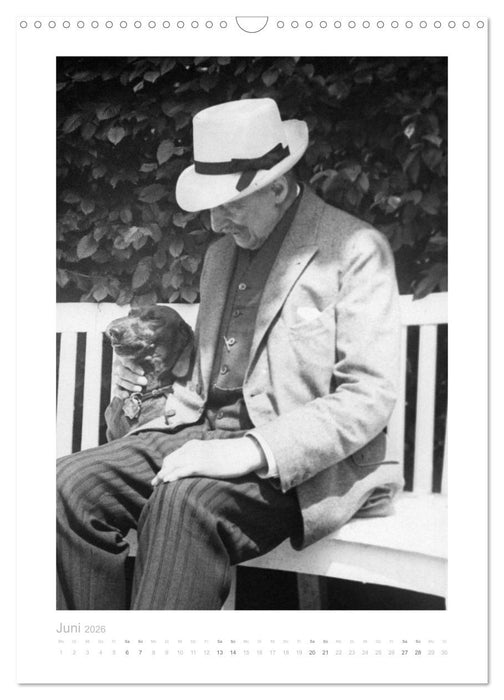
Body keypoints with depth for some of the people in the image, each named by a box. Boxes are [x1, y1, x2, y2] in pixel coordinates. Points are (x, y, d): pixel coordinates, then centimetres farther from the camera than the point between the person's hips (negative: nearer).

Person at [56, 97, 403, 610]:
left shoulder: (354, 248, -4)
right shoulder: (221, 253, 20)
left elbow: (370, 395, -12)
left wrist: (255, 450, -24)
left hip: (297, 463, -7)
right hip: (204, 433, 7)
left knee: (183, 501, -36)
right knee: (72, 484, -18)